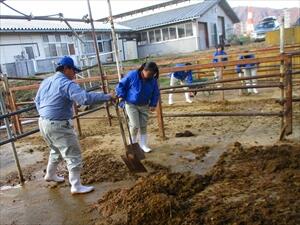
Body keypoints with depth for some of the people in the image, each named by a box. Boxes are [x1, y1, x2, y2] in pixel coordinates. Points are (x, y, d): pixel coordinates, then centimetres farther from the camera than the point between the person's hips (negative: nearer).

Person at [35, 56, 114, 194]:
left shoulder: (46, 81, 12)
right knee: (73, 155, -1)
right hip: (58, 126, -10)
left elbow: (37, 101, 22)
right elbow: (86, 98, -30)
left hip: (43, 123, 10)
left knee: (57, 150, 30)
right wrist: (107, 97, -24)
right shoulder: (66, 83, -18)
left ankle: (50, 174, 46)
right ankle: (76, 186, 5)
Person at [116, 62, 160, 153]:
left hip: (144, 106, 4)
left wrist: (153, 104, -3)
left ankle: (143, 144, 25)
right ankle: (133, 144, 15)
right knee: (135, 126, -8)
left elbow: (156, 93, 4)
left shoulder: (153, 80, -9)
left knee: (143, 126, 9)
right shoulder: (132, 75, -18)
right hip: (131, 105, -3)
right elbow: (121, 85, -8)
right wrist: (121, 96, -13)